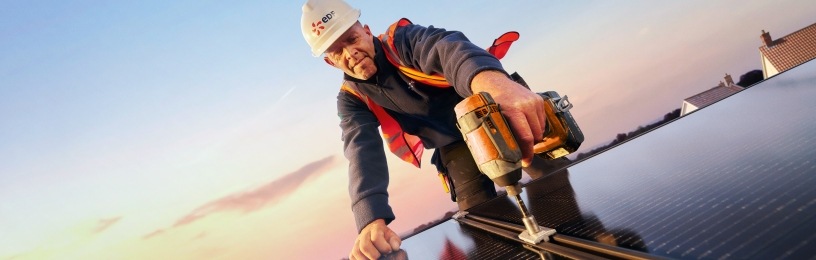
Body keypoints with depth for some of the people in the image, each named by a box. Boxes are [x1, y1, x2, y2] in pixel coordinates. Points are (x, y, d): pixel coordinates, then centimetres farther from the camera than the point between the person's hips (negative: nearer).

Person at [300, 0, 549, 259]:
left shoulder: (404, 38, -17)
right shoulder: (351, 100, -7)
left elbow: (448, 48, -39)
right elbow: (363, 154, -23)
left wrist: (494, 82, -64)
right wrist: (372, 221, -43)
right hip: (456, 148, 3)